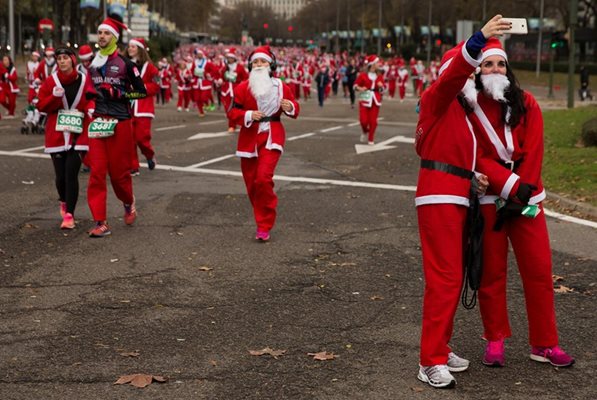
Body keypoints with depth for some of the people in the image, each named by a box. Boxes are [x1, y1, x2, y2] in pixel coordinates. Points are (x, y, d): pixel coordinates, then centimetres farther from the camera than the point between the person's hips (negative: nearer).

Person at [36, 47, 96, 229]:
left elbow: (91, 99, 5)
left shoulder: (85, 80, 0)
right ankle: (64, 202, 37)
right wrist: (55, 96, -14)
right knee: (60, 175, 6)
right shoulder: (51, 81, 2)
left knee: (71, 173, -11)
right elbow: (41, 106, 4)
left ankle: (69, 215, -6)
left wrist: (91, 108, -17)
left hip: (78, 134, -1)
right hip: (56, 134, 2)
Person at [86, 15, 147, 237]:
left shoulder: (125, 64, -5)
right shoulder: (92, 64, 11)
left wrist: (119, 94, -14)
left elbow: (142, 91, -4)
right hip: (98, 122, 4)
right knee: (96, 172, -4)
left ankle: (129, 203, 35)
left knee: (119, 171, 2)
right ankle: (100, 223, -2)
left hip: (120, 123, -4)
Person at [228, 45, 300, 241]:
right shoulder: (242, 88, 0)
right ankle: (262, 219, 28)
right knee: (251, 183, 7)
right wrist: (249, 115, -19)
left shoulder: (281, 87, 2)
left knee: (263, 178, -19)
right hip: (249, 137, 2)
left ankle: (264, 226, -9)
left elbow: (294, 109, 10)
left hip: (271, 137, -2)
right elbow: (233, 112, -1)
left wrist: (290, 107, -13)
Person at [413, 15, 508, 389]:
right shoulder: (437, 100, -5)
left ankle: (441, 348, 24)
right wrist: (480, 39, -40)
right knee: (445, 278, -12)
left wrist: (473, 177, 4)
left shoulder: (465, 113, 20)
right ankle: (431, 362, -9)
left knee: (453, 277, 13)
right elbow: (454, 72, -26)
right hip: (439, 198, -9)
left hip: (457, 199, 9)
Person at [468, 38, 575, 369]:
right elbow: (478, 157, -9)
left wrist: (519, 197, -11)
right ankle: (495, 340, 18)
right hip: (488, 199, -2)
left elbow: (533, 153, -2)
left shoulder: (526, 103, 4)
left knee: (539, 269, 1)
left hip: (526, 197, 2)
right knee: (492, 271, 5)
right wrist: (511, 185, -19)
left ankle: (544, 343, 11)